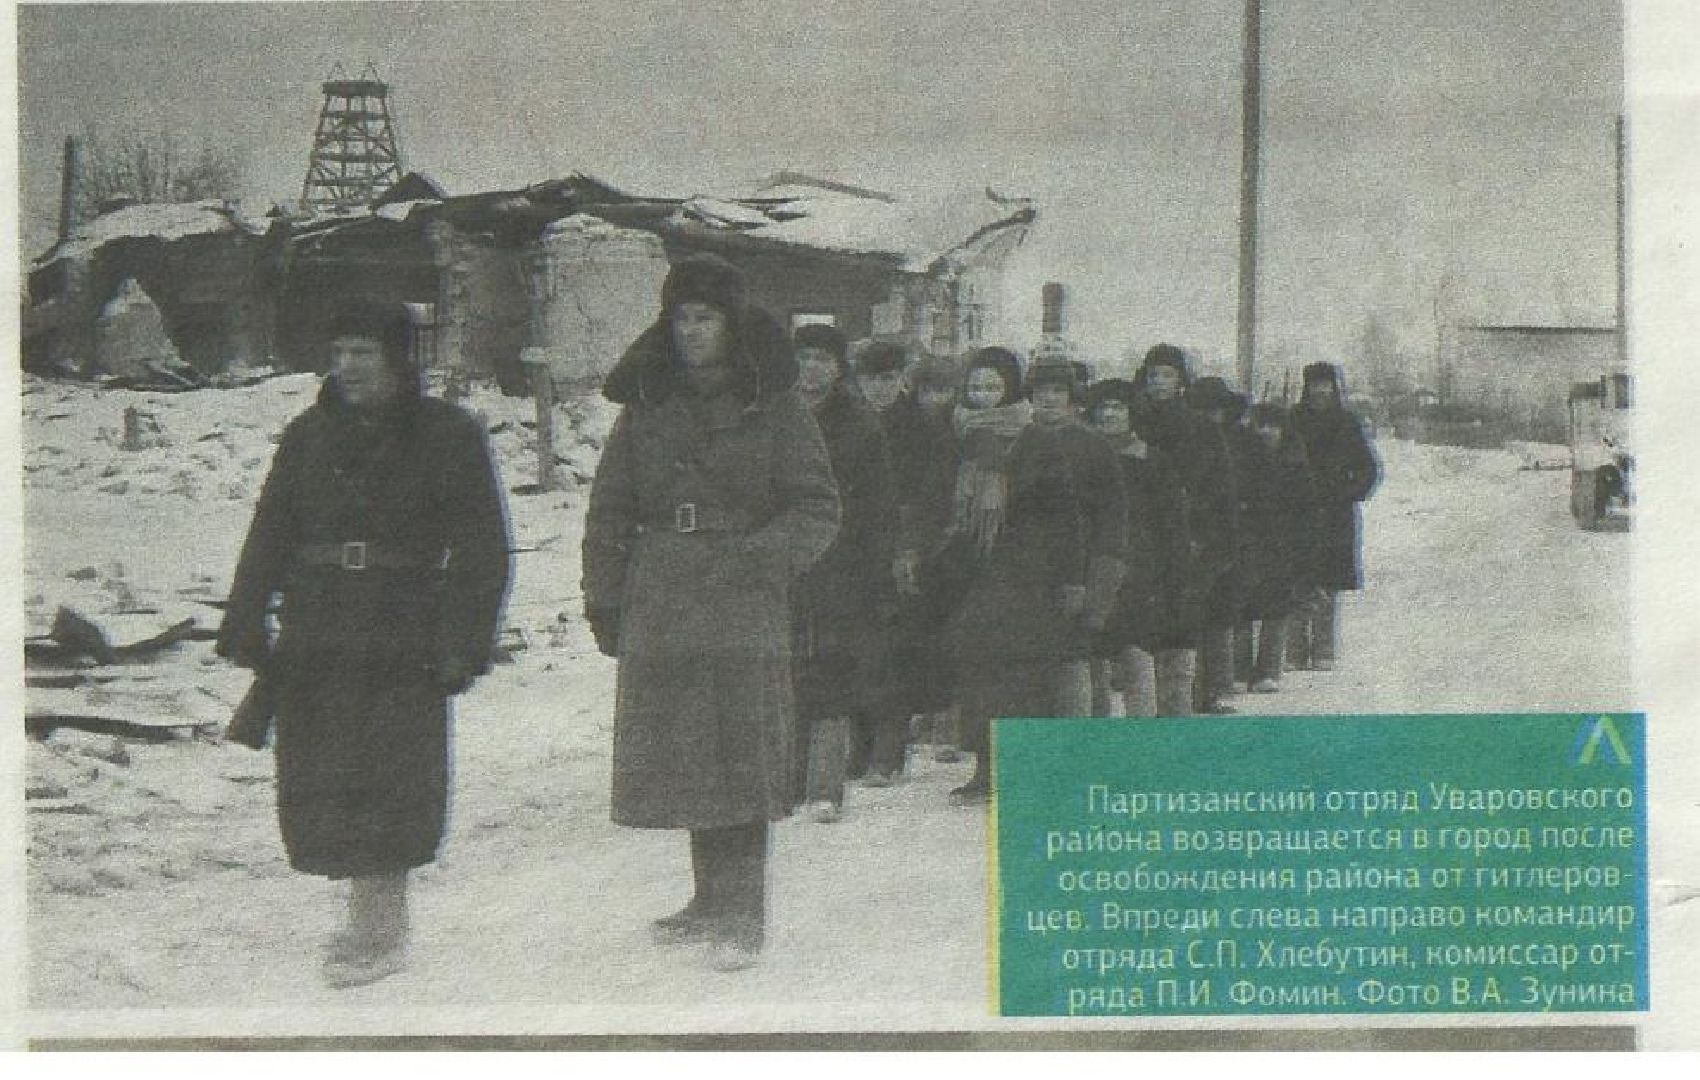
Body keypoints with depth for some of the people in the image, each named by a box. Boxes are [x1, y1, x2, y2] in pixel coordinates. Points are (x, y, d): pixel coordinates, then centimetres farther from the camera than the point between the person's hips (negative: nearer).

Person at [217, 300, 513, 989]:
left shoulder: (449, 436, 0)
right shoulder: (310, 436, 10)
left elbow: (482, 550, -2)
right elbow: (268, 538, 11)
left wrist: (464, 642, -10)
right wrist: (246, 629, 3)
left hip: (404, 640, -4)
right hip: (316, 636, 4)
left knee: (390, 784, -5)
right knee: (322, 783, 4)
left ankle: (380, 930, 5)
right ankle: (373, 919, 17)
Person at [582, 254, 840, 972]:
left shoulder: (774, 408, 3)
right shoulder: (647, 406, 12)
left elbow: (818, 510, 1)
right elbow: (609, 509, 16)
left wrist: (758, 559, -13)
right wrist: (604, 601, 9)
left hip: (744, 610, -4)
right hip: (662, 609, 4)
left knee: (741, 758, -8)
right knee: (687, 759, 6)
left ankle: (742, 914, -4)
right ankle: (713, 901, 17)